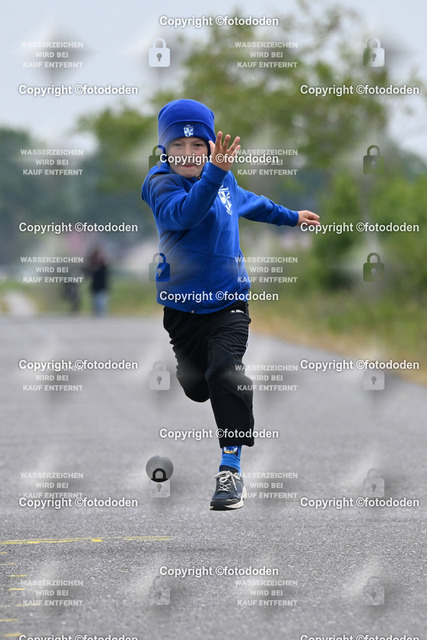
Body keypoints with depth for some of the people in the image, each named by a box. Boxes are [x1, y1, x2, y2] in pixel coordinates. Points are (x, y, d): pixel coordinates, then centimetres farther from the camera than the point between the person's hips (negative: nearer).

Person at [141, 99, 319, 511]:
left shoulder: (225, 180, 2)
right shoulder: (161, 184, -14)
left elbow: (250, 202, 27)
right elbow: (184, 213, -38)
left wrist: (291, 217, 41)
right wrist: (214, 173, -52)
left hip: (228, 301, 1)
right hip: (181, 303, -1)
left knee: (224, 374, -20)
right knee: (195, 385, 12)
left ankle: (231, 467, -17)